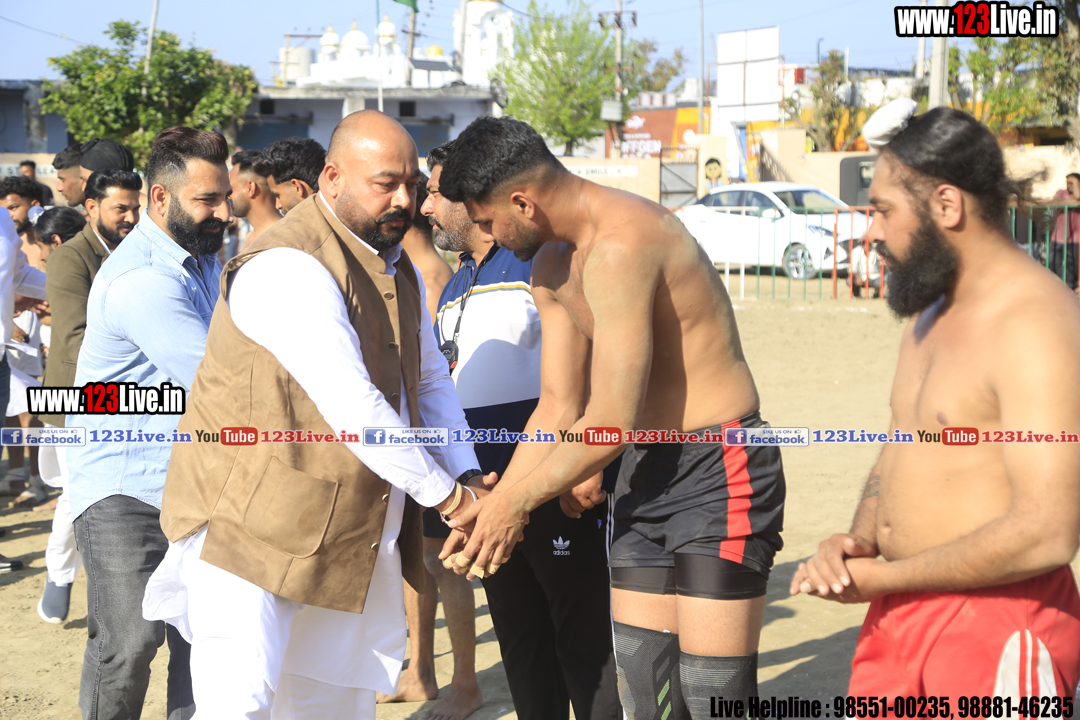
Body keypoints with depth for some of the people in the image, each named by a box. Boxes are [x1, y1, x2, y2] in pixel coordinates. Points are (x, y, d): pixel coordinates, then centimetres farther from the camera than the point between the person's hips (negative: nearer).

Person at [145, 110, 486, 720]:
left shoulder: (399, 271, 14)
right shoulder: (288, 270, -20)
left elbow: (431, 383, 21)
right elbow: (354, 410, -25)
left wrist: (467, 474, 3)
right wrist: (445, 495, -16)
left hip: (353, 543, 9)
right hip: (251, 537, -9)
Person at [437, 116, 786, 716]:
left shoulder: (620, 246, -23)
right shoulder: (551, 266, 9)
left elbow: (612, 422, -24)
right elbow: (559, 407, 13)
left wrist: (515, 501, -11)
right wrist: (495, 506, 4)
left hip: (721, 468, -10)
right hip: (646, 469, 10)